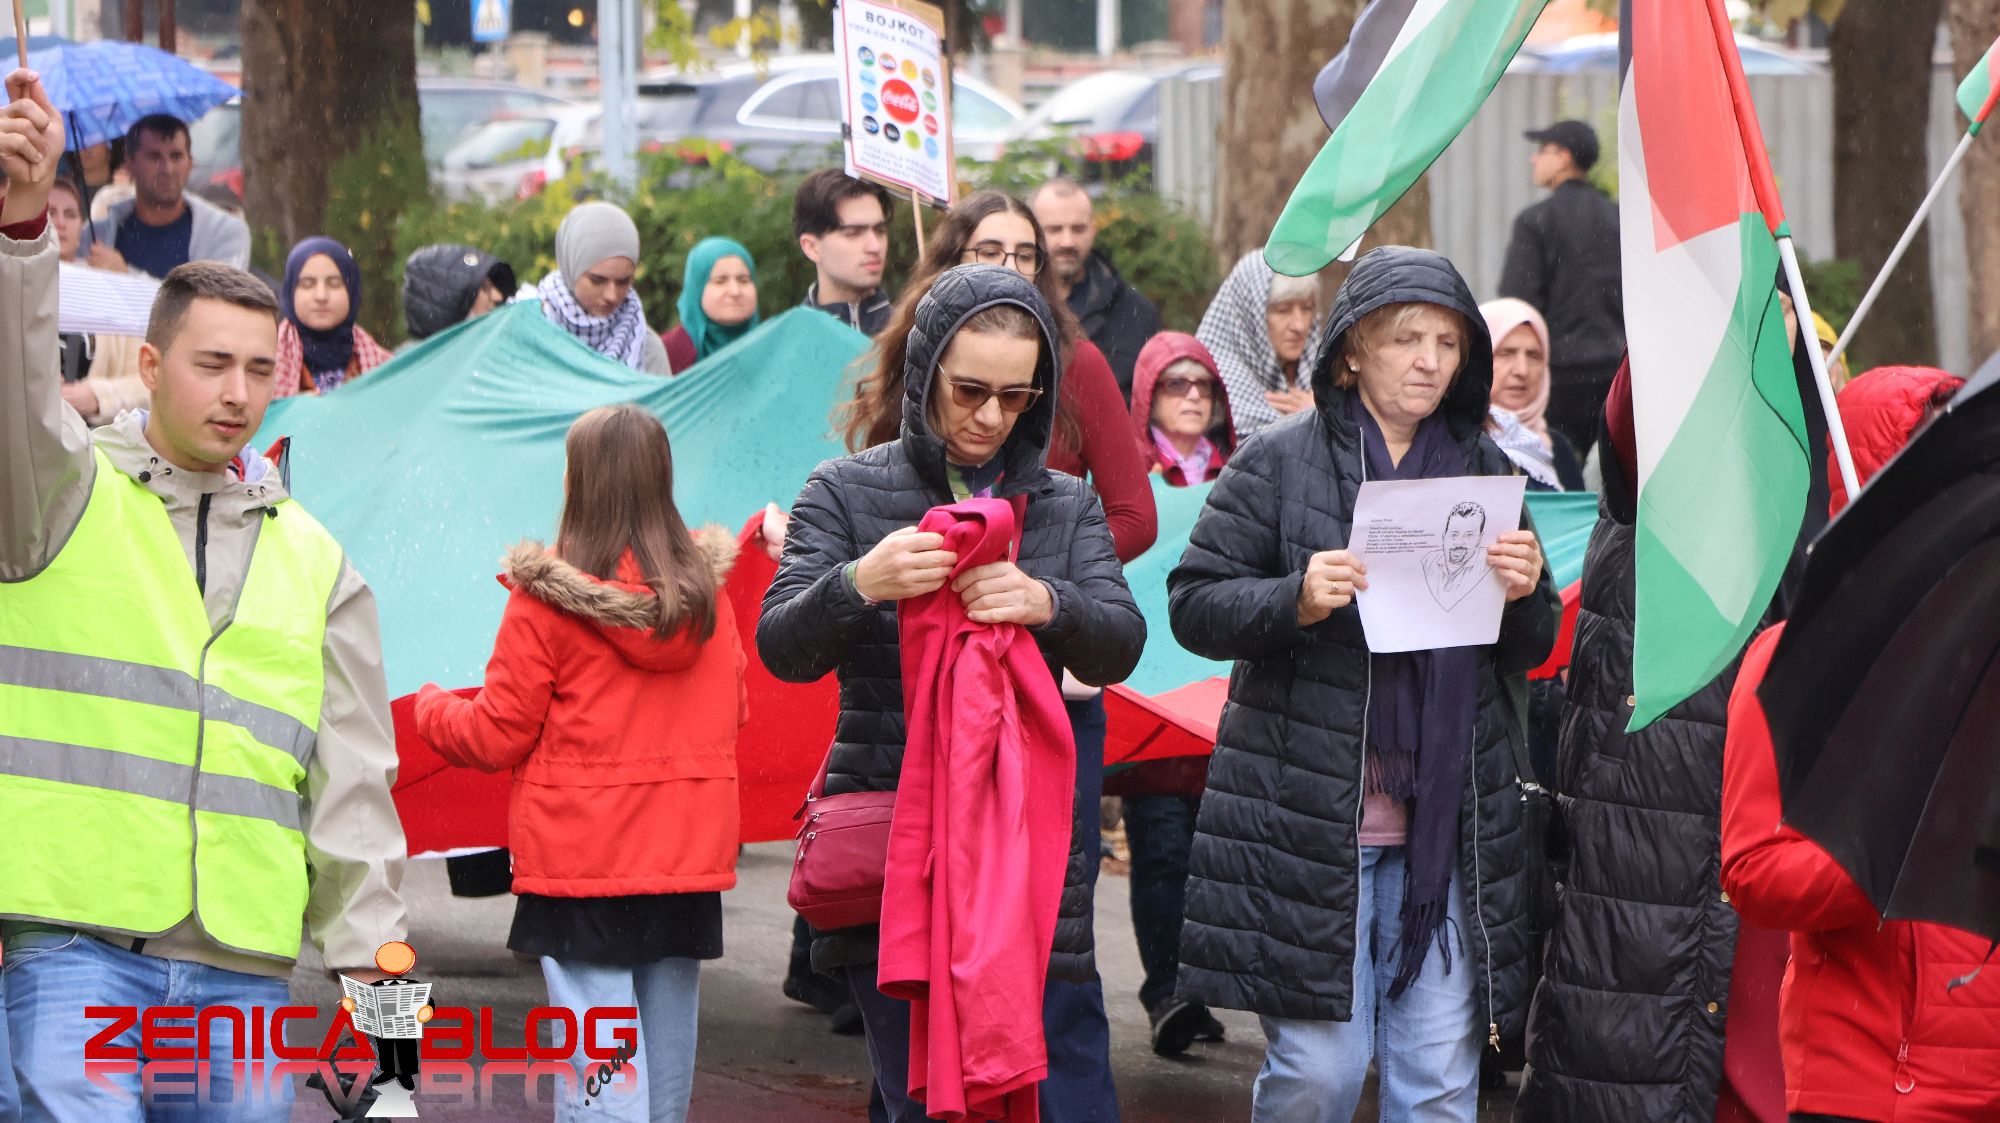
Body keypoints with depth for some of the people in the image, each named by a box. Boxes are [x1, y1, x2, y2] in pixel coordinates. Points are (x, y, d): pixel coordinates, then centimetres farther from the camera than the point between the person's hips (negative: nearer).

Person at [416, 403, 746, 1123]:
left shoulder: (545, 602, -12)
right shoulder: (706, 593, 3)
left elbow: (495, 738, -5)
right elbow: (733, 714, 14)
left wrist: (431, 708, 15)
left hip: (583, 860, -5)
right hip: (690, 855, 5)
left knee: (599, 1049, -5)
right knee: (667, 1043, 14)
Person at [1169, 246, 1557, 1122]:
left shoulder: (1486, 471, 13)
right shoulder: (1279, 461, 1)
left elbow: (1530, 654, 16)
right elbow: (1194, 605, -2)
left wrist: (1523, 597, -7)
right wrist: (1296, 600, -19)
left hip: (1450, 819, 4)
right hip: (1310, 813, -3)